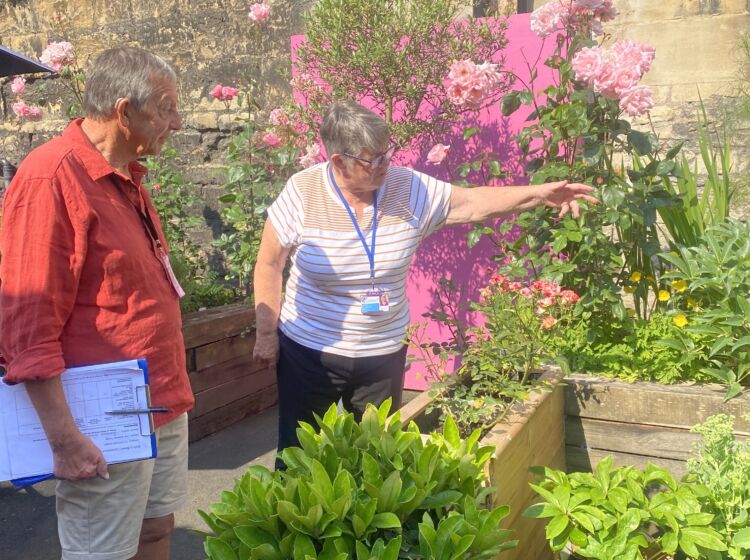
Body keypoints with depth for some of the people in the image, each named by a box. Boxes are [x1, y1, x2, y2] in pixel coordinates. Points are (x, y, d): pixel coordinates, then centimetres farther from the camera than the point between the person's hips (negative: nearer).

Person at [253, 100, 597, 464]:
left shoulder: (409, 189, -9)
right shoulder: (302, 193, -14)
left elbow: (474, 203, -1)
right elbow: (269, 264, -5)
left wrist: (540, 194, -12)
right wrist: (266, 334, -4)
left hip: (383, 354, 2)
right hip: (309, 352, -2)